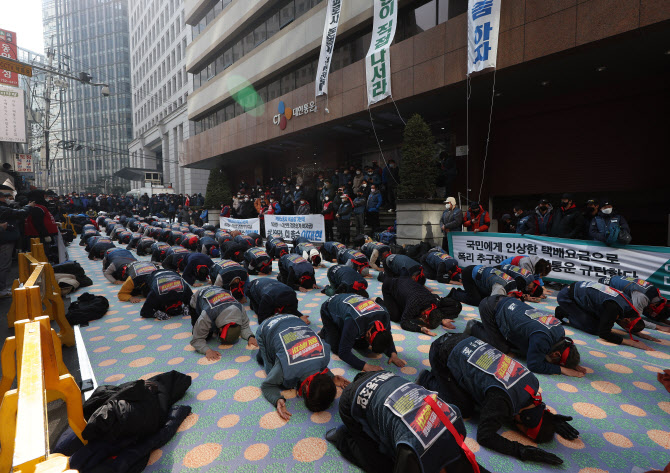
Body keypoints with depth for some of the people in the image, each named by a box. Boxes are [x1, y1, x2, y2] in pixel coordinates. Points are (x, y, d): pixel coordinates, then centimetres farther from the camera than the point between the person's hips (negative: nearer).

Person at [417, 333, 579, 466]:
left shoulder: (532, 382, -6)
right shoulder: (502, 400, -29)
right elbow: (484, 436, -25)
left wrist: (550, 418, 3)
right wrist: (521, 451, -31)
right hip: (443, 355, -8)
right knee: (465, 409, -6)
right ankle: (428, 380, 11)